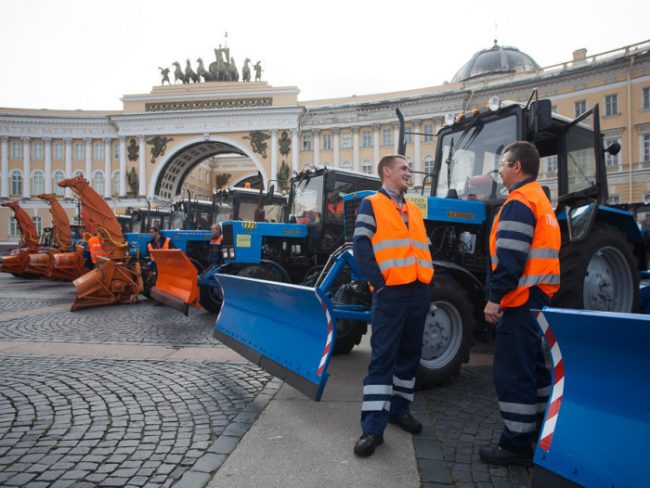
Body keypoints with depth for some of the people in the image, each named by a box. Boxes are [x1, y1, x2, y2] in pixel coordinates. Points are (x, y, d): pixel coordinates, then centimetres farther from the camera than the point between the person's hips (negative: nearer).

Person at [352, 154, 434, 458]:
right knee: (382, 357, -7)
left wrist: (429, 279, 8)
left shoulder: (414, 210, 21)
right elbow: (361, 247, -9)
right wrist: (378, 282, -16)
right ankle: (373, 427, -3)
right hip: (391, 293, -7)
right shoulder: (371, 204, 1)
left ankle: (399, 409, 29)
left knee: (409, 354, 14)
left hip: (419, 292, 7)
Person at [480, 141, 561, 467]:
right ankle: (545, 427, 34)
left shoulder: (519, 203, -14)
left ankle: (517, 445, 7)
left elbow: (509, 259, -23)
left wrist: (494, 298, -21)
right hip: (539, 298, 11)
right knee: (532, 365, 21)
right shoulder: (540, 200, 18)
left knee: (513, 373, -3)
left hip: (521, 299, -10)